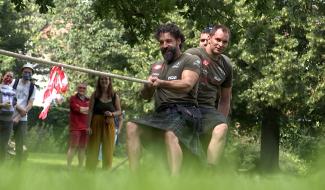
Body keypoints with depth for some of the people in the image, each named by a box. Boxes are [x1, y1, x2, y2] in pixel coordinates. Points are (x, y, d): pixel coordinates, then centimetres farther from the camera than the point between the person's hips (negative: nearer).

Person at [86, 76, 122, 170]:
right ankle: (89, 169, 5)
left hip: (109, 124, 1)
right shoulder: (95, 95, 2)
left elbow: (119, 111, 8)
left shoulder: (115, 96, 5)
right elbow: (90, 111, -1)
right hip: (96, 123, -1)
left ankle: (107, 170, 7)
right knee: (93, 148, 1)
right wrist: (88, 126, -9)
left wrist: (112, 114, -14)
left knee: (108, 149, 2)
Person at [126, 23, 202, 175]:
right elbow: (145, 96, 20)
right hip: (160, 113, 6)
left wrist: (162, 83, -27)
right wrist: (148, 86, -4)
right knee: (132, 127, -19)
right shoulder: (156, 66, 26)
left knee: (170, 134, -37)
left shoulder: (191, 60, 8)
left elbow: (187, 85, -11)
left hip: (183, 111, -6)